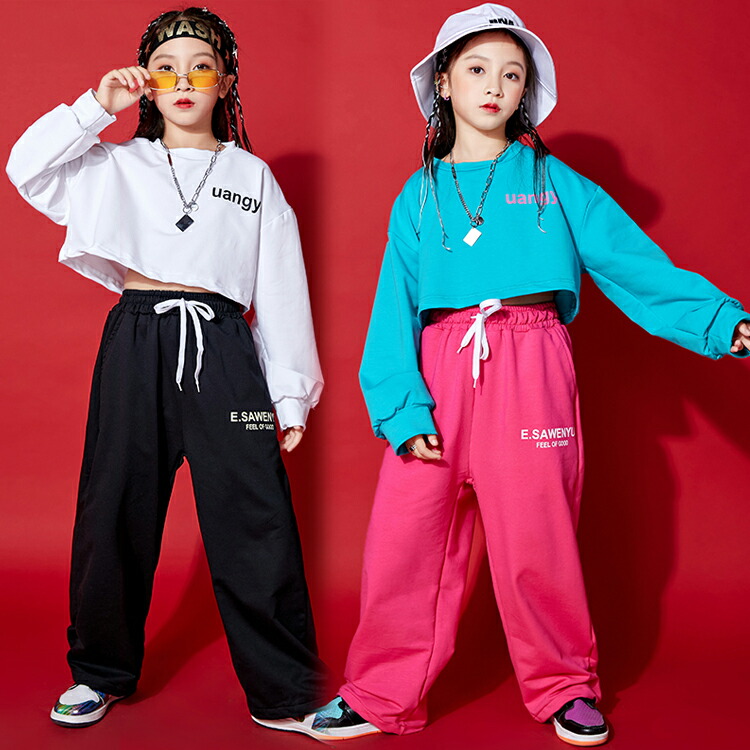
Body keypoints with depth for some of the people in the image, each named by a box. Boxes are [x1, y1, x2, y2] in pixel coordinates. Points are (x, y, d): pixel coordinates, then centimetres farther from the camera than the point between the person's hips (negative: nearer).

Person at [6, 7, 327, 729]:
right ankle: (101, 672, 27)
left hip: (222, 350, -1)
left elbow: (281, 290, 9)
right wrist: (95, 107, -1)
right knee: (116, 511, 7)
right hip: (136, 344, 1)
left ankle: (285, 691, 7)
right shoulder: (117, 165, 14)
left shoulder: (253, 175, 13)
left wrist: (290, 394, 5)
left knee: (253, 519, -5)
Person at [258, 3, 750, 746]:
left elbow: (635, 263, 3)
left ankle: (565, 687, 25)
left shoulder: (553, 181, 8)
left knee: (535, 537, 3)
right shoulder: (419, 195, 11)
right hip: (439, 367, 2)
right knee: (404, 537, 2)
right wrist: (399, 404, -8)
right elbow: (395, 305, 5)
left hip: (529, 369, -1)